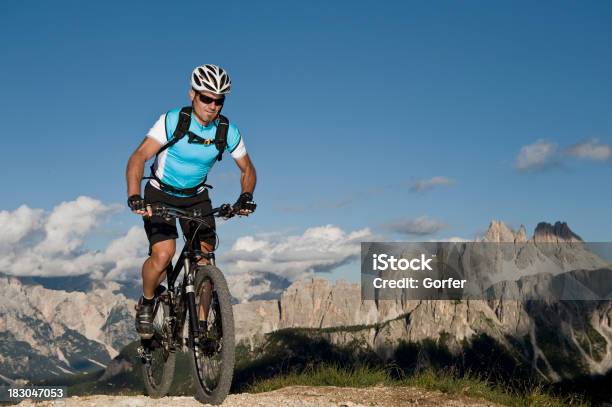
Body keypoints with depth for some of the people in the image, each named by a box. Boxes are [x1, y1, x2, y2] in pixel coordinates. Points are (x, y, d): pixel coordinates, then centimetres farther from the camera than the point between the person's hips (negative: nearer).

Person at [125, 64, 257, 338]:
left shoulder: (229, 132, -13)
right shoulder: (173, 121, -24)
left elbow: (248, 169, 0)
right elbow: (139, 157, -31)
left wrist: (245, 197, -21)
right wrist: (134, 197, -46)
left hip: (196, 197, 3)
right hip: (160, 194, -3)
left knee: (205, 257, -12)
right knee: (163, 255, -22)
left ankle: (201, 324, 2)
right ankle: (146, 304, 7)